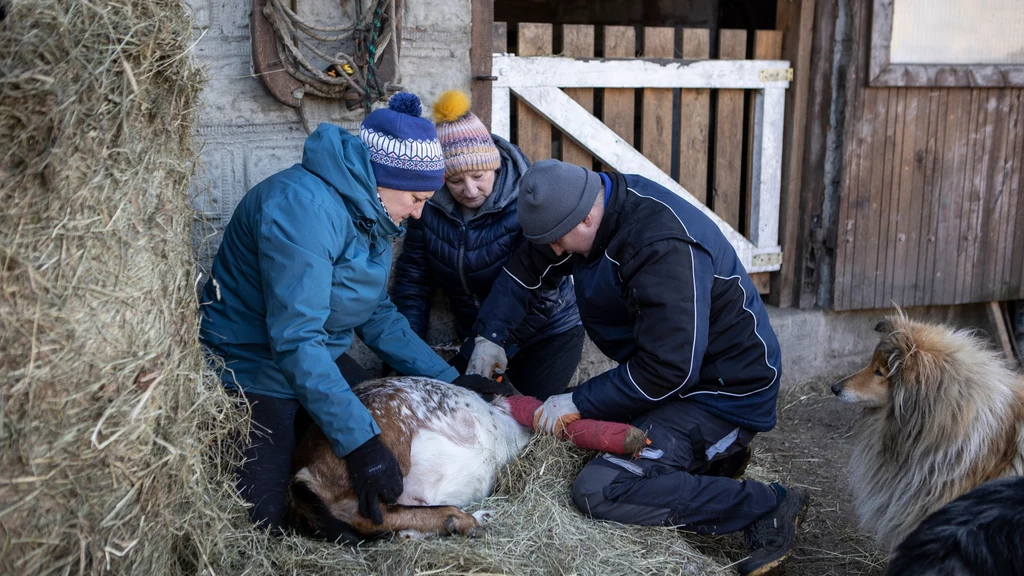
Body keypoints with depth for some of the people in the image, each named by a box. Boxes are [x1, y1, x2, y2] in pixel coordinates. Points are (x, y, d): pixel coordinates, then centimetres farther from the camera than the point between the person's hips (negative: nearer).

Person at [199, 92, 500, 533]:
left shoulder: (369, 212, 3)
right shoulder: (304, 206, -28)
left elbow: (376, 313, 10)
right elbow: (296, 341, -33)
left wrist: (448, 379, 5)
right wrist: (360, 442, -35)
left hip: (321, 360, 9)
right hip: (253, 369, -9)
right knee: (261, 526, -12)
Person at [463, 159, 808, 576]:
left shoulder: (666, 249, -31)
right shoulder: (595, 199, -3)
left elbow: (667, 369, -30)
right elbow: (526, 266, 10)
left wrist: (579, 403, -21)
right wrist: (490, 334, -1)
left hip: (725, 390, -10)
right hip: (674, 369, 10)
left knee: (599, 490, -21)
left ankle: (765, 507, -12)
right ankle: (713, 454, 16)